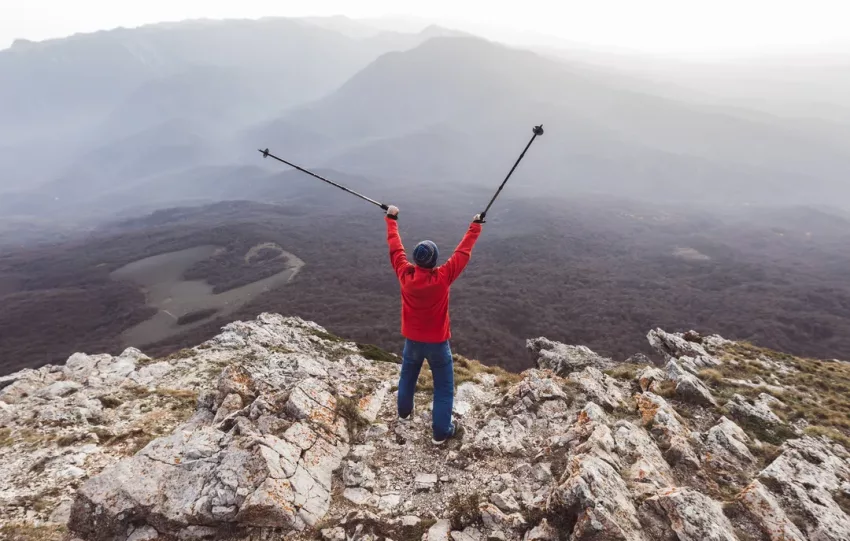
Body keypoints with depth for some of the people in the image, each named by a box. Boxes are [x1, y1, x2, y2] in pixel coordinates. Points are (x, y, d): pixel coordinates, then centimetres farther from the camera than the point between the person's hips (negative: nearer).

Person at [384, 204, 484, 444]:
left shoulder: (405, 274, -19)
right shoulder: (442, 277, -27)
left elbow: (395, 247, -5)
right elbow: (463, 252, -17)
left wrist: (391, 219, 7)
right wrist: (475, 227, -6)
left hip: (412, 340, 4)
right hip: (437, 342, -4)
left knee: (407, 376, 28)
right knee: (444, 387, 13)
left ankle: (404, 412, 51)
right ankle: (441, 431, 23)